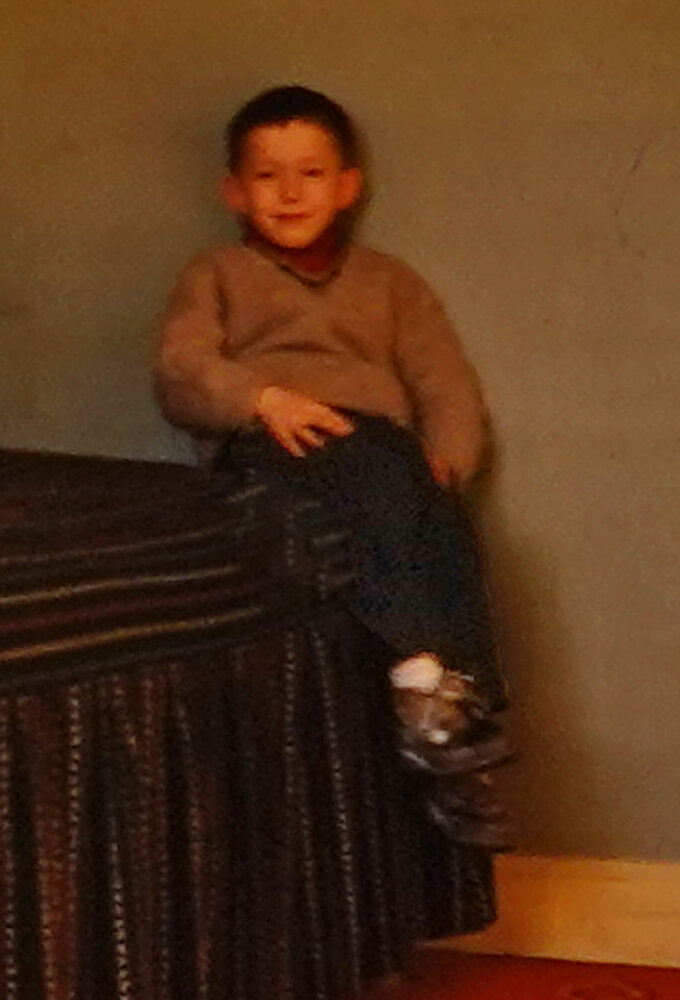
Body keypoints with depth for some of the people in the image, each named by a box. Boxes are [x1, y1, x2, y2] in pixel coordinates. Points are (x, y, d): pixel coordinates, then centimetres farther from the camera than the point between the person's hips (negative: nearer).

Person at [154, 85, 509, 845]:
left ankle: (460, 697, -39)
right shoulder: (216, 276, 25)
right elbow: (180, 370, 7)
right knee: (367, 469, -37)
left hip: (380, 438, 3)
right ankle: (425, 668, -49)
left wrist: (443, 463, -3)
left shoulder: (390, 283, 31)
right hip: (265, 445, -3)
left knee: (441, 518, -32)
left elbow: (450, 390, 19)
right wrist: (264, 398, -14)